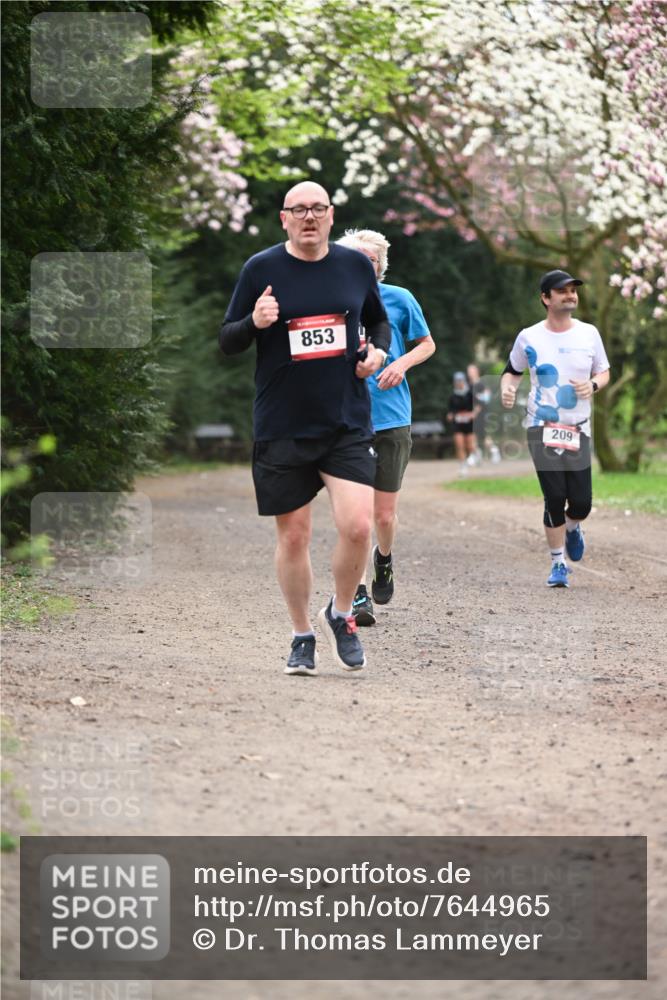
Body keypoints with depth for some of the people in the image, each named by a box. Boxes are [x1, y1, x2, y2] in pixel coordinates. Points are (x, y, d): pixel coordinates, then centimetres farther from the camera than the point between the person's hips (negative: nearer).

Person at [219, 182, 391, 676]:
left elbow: (379, 320, 22)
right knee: (293, 537, 5)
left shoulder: (356, 265, 5)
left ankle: (341, 615, 12)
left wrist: (378, 350, 2)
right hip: (282, 429, -1)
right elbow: (227, 342, 3)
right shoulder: (261, 269, -2)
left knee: (357, 526, -14)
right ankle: (303, 636, 23)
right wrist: (253, 323, -18)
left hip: (347, 424, 1)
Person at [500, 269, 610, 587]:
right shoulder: (529, 338, -1)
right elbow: (512, 370, 12)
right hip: (542, 428, -2)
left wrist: (593, 385, -8)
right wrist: (507, 388, -10)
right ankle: (558, 564, 6)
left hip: (578, 429, 2)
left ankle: (572, 528, 35)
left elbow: (604, 372, 14)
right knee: (554, 498, -9)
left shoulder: (589, 334, 4)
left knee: (581, 502, -2)